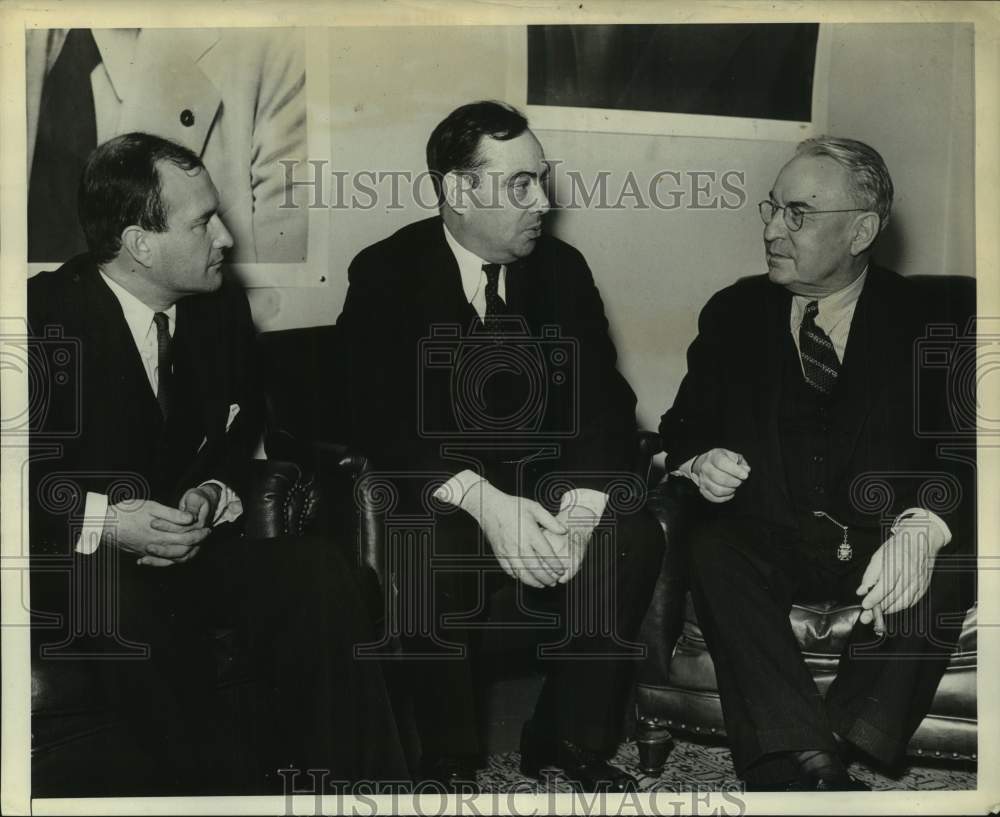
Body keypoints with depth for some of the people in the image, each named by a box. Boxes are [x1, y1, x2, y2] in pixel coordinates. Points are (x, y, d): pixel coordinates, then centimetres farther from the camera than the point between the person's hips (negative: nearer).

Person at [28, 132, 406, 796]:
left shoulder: (221, 305, 4)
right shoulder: (45, 318, -13)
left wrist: (213, 493, -4)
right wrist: (101, 519, -24)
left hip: (189, 539, 5)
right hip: (72, 567, -5)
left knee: (315, 572, -23)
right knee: (135, 614, -38)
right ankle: (213, 789, -19)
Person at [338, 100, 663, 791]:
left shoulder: (563, 268, 4)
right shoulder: (384, 274, -5)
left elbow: (605, 402, -1)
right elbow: (378, 419, -15)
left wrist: (584, 499, -22)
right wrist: (480, 499, -30)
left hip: (545, 483, 3)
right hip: (433, 492, -3)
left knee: (634, 539, -23)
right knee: (429, 555, -34)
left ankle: (572, 738, -3)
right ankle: (451, 760, -10)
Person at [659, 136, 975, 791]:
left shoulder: (925, 321, 3)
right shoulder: (734, 314, 10)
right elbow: (683, 428, 14)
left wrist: (923, 529, -26)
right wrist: (696, 462, -11)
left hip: (886, 542, -1)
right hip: (772, 539, 2)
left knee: (949, 564, -31)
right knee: (714, 546, -29)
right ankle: (811, 765, -37)